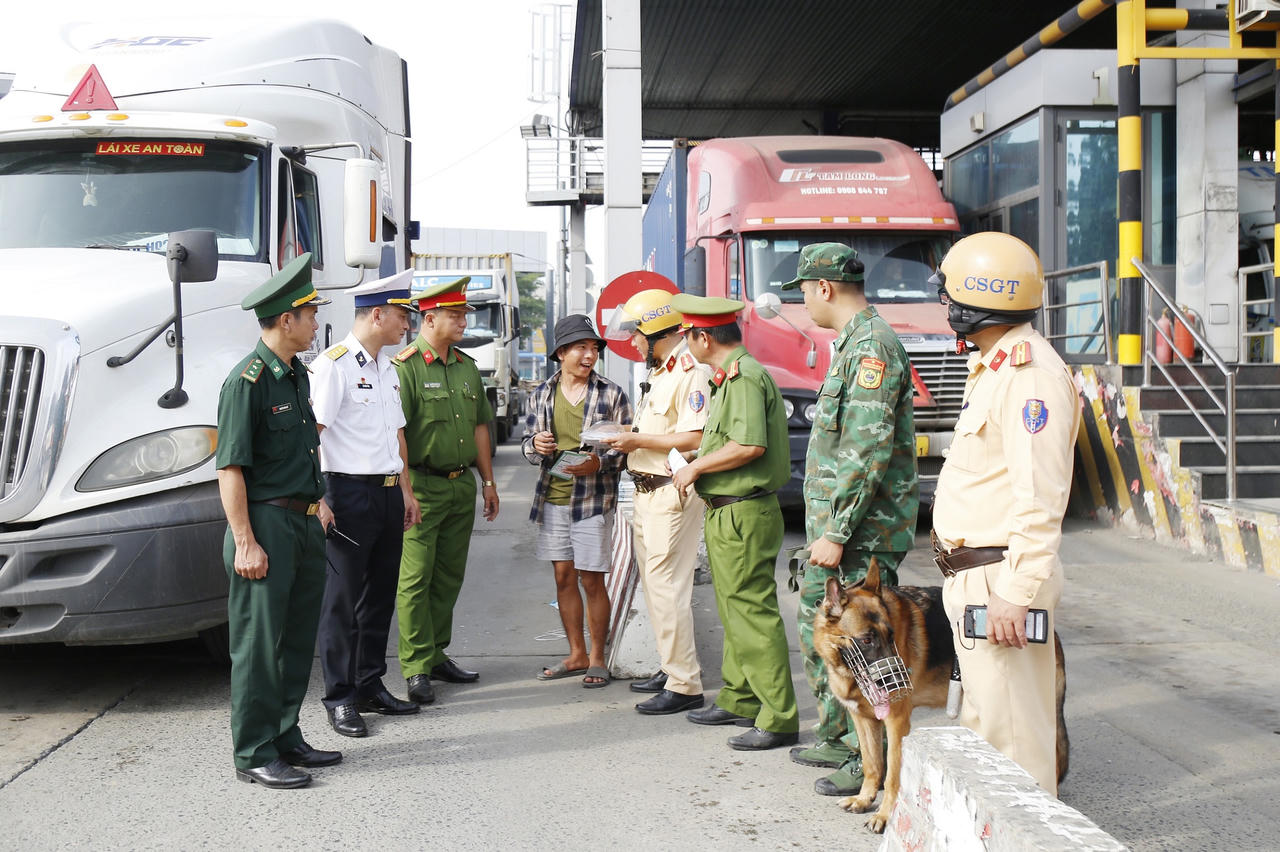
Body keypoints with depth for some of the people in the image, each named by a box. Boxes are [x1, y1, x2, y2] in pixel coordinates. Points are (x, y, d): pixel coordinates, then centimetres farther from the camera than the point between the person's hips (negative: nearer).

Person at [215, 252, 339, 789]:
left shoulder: (297, 373, 14)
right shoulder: (247, 381, -14)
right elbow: (230, 469, -17)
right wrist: (245, 543, -20)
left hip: (304, 523, 9)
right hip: (266, 523, -9)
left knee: (298, 638, 14)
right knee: (259, 644, -2)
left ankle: (285, 738, 26)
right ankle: (254, 755, 7)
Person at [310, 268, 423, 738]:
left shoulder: (387, 368, 16)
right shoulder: (333, 364, -11)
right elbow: (310, 434, -16)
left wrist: (406, 491, 19)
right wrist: (317, 499, -21)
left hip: (388, 493, 8)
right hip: (351, 493, -8)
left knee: (380, 594, 13)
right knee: (343, 599, -1)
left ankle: (371, 686, 24)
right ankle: (340, 698, 8)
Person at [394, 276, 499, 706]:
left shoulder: (466, 366, 14)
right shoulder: (405, 366, -9)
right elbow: (396, 431, -15)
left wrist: (488, 481, 18)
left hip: (462, 484, 7)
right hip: (422, 485, -7)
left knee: (449, 576, 12)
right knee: (416, 578, -4)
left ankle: (436, 655, 22)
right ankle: (417, 668, 1)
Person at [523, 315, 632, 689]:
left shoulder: (611, 394, -2)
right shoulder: (542, 394, 8)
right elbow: (527, 444, 14)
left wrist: (598, 463, -20)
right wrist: (535, 444, -9)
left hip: (593, 500, -4)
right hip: (552, 499, 4)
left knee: (592, 580, 0)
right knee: (564, 577, 9)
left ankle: (597, 658, 13)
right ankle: (576, 654, 22)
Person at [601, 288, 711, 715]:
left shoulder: (691, 371, -16)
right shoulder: (659, 372, 19)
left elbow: (693, 439, -24)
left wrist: (639, 440, -17)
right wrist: (630, 440, 9)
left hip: (672, 494, -11)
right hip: (646, 493, 11)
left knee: (668, 589, -10)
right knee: (655, 587, 16)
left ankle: (685, 685, -4)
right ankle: (671, 668, 27)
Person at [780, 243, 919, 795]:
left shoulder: (872, 345, -17)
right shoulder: (852, 343, 17)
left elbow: (868, 451, -24)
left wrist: (836, 533, -23)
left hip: (863, 533, -11)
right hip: (837, 527, 11)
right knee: (816, 627, 18)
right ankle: (837, 739, 30)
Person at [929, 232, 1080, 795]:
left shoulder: (1029, 372, -18)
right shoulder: (995, 367, 17)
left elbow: (1040, 499, -24)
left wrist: (1018, 594, -26)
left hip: (1002, 580, -11)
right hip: (971, 576, 11)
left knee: (1012, 730, -4)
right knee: (982, 723, 18)